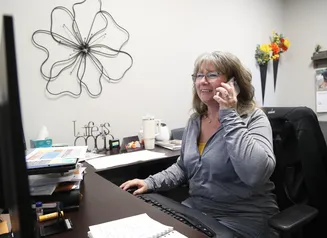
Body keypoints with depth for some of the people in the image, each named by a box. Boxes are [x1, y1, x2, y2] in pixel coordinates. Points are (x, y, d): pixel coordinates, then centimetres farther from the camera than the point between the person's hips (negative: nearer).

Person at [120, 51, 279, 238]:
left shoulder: (253, 118, -13)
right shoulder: (195, 120, 4)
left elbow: (255, 175, -30)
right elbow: (183, 168, 15)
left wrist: (230, 115, -25)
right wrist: (151, 183, 0)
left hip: (244, 218, -5)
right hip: (196, 208, 5)